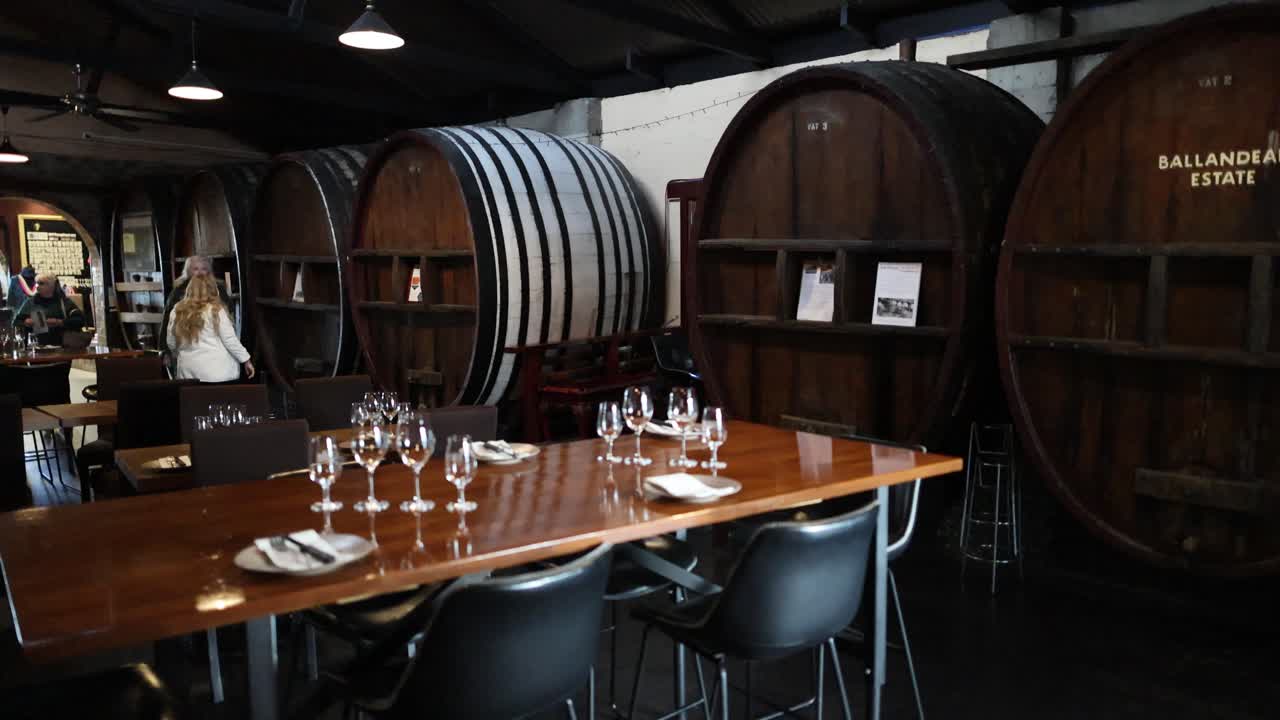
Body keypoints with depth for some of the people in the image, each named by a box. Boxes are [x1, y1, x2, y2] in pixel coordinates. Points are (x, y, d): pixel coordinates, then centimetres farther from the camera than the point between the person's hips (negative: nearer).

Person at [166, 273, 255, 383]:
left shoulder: (177, 311, 5)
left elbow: (171, 343, 13)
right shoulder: (215, 310, -6)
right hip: (217, 372, -4)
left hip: (188, 372, 4)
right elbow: (230, 340, -8)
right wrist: (246, 360, 0)